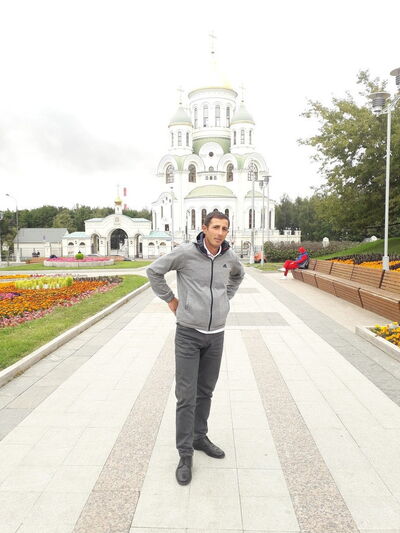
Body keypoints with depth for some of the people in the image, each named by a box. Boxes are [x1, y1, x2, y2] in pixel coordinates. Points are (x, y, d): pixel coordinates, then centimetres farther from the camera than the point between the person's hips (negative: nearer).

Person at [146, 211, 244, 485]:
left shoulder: (230, 257, 0)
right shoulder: (186, 252, -14)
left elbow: (239, 274, 24)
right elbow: (154, 270, -3)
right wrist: (170, 299, -2)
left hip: (216, 335, 4)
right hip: (189, 334, -4)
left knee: (205, 392, 17)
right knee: (186, 395, 0)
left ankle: (200, 437, 36)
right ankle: (185, 455, 14)